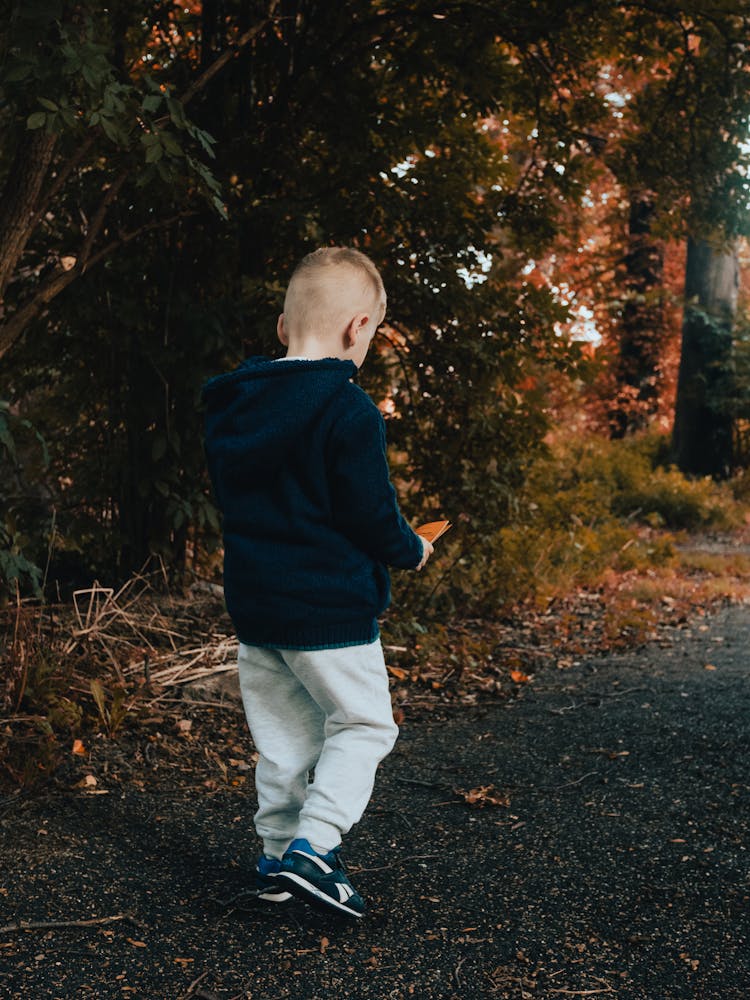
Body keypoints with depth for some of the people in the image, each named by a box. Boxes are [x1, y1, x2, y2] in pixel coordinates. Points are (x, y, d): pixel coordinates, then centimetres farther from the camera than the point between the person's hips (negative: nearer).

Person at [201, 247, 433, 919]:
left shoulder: (232, 406, 5)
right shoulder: (348, 410, -18)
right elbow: (371, 514, -16)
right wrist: (413, 552, 3)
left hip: (252, 602, 7)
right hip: (330, 605, -7)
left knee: (283, 735, 17)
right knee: (363, 724, 8)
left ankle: (277, 854, 24)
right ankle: (312, 846, -3)